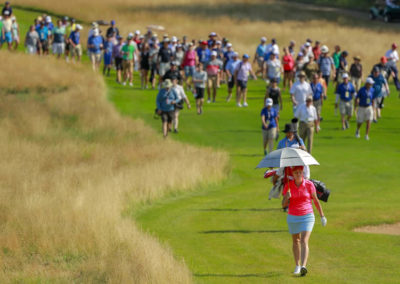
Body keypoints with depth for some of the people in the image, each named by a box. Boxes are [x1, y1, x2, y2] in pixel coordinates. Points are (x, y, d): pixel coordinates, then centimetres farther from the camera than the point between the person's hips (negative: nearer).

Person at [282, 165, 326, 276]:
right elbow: (284, 205, -3)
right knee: (296, 241, 18)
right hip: (293, 217, 3)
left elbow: (316, 200, 1)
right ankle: (297, 266, 34)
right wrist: (287, 197, -25)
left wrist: (322, 216, 5)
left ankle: (303, 267, -30)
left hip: (307, 217, -3)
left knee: (304, 241, -17)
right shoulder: (288, 186, -5)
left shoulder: (309, 184, -9)